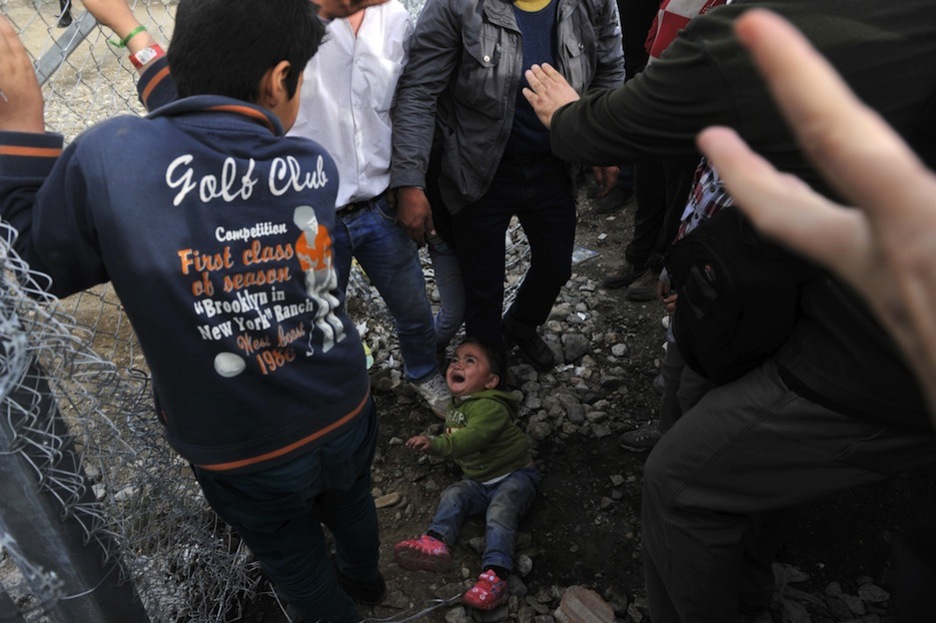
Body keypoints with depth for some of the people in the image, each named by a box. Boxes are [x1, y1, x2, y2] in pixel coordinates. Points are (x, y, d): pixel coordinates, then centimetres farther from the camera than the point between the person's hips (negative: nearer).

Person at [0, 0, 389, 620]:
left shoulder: (108, 158, -25)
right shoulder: (316, 168, -15)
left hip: (239, 457, -2)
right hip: (346, 420, 3)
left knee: (291, 556, 28)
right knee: (350, 507, 34)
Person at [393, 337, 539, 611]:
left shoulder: (489, 406, -21)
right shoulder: (455, 407, 8)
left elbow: (472, 437, -41)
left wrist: (436, 444, -53)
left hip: (514, 475, -8)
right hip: (479, 481, 8)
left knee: (500, 511, -29)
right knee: (453, 495, -15)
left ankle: (495, 576, -37)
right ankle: (437, 542, -33)